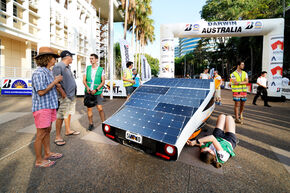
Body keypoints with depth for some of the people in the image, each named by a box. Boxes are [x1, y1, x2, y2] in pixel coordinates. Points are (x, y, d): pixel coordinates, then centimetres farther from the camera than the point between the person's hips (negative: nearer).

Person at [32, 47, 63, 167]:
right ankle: (39, 161, 15)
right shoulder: (39, 73, -18)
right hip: (42, 108, -10)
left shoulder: (48, 72, 13)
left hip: (50, 106, 10)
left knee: (47, 131, 18)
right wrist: (55, 81, -17)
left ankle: (48, 153, 33)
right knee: (41, 134, 1)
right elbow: (41, 92, -23)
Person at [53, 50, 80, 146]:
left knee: (69, 113, 20)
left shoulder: (68, 67, 16)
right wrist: (62, 92, -20)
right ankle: (57, 137, 7)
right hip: (65, 97, -10)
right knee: (60, 116, -3)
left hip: (71, 95, 10)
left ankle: (68, 130, 36)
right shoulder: (58, 66, -15)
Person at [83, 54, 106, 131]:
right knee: (89, 108, 8)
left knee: (100, 109, -8)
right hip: (88, 92, 3)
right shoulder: (87, 68, 9)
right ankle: (91, 124, 21)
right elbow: (84, 80, 8)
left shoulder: (101, 69, 0)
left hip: (97, 92, -3)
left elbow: (103, 82, -2)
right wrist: (87, 87, -12)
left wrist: (96, 90, -13)